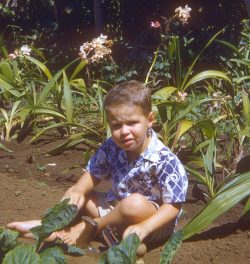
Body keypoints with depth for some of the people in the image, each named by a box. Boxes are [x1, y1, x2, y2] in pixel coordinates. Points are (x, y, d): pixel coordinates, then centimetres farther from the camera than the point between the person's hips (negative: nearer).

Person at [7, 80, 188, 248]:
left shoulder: (165, 160, -23)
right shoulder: (111, 148, -6)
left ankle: (88, 228, -18)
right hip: (118, 209, 6)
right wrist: (78, 191, -20)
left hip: (152, 218, -6)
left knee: (135, 203, -38)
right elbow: (93, 175, 2)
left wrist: (144, 227, -36)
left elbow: (173, 206, -22)